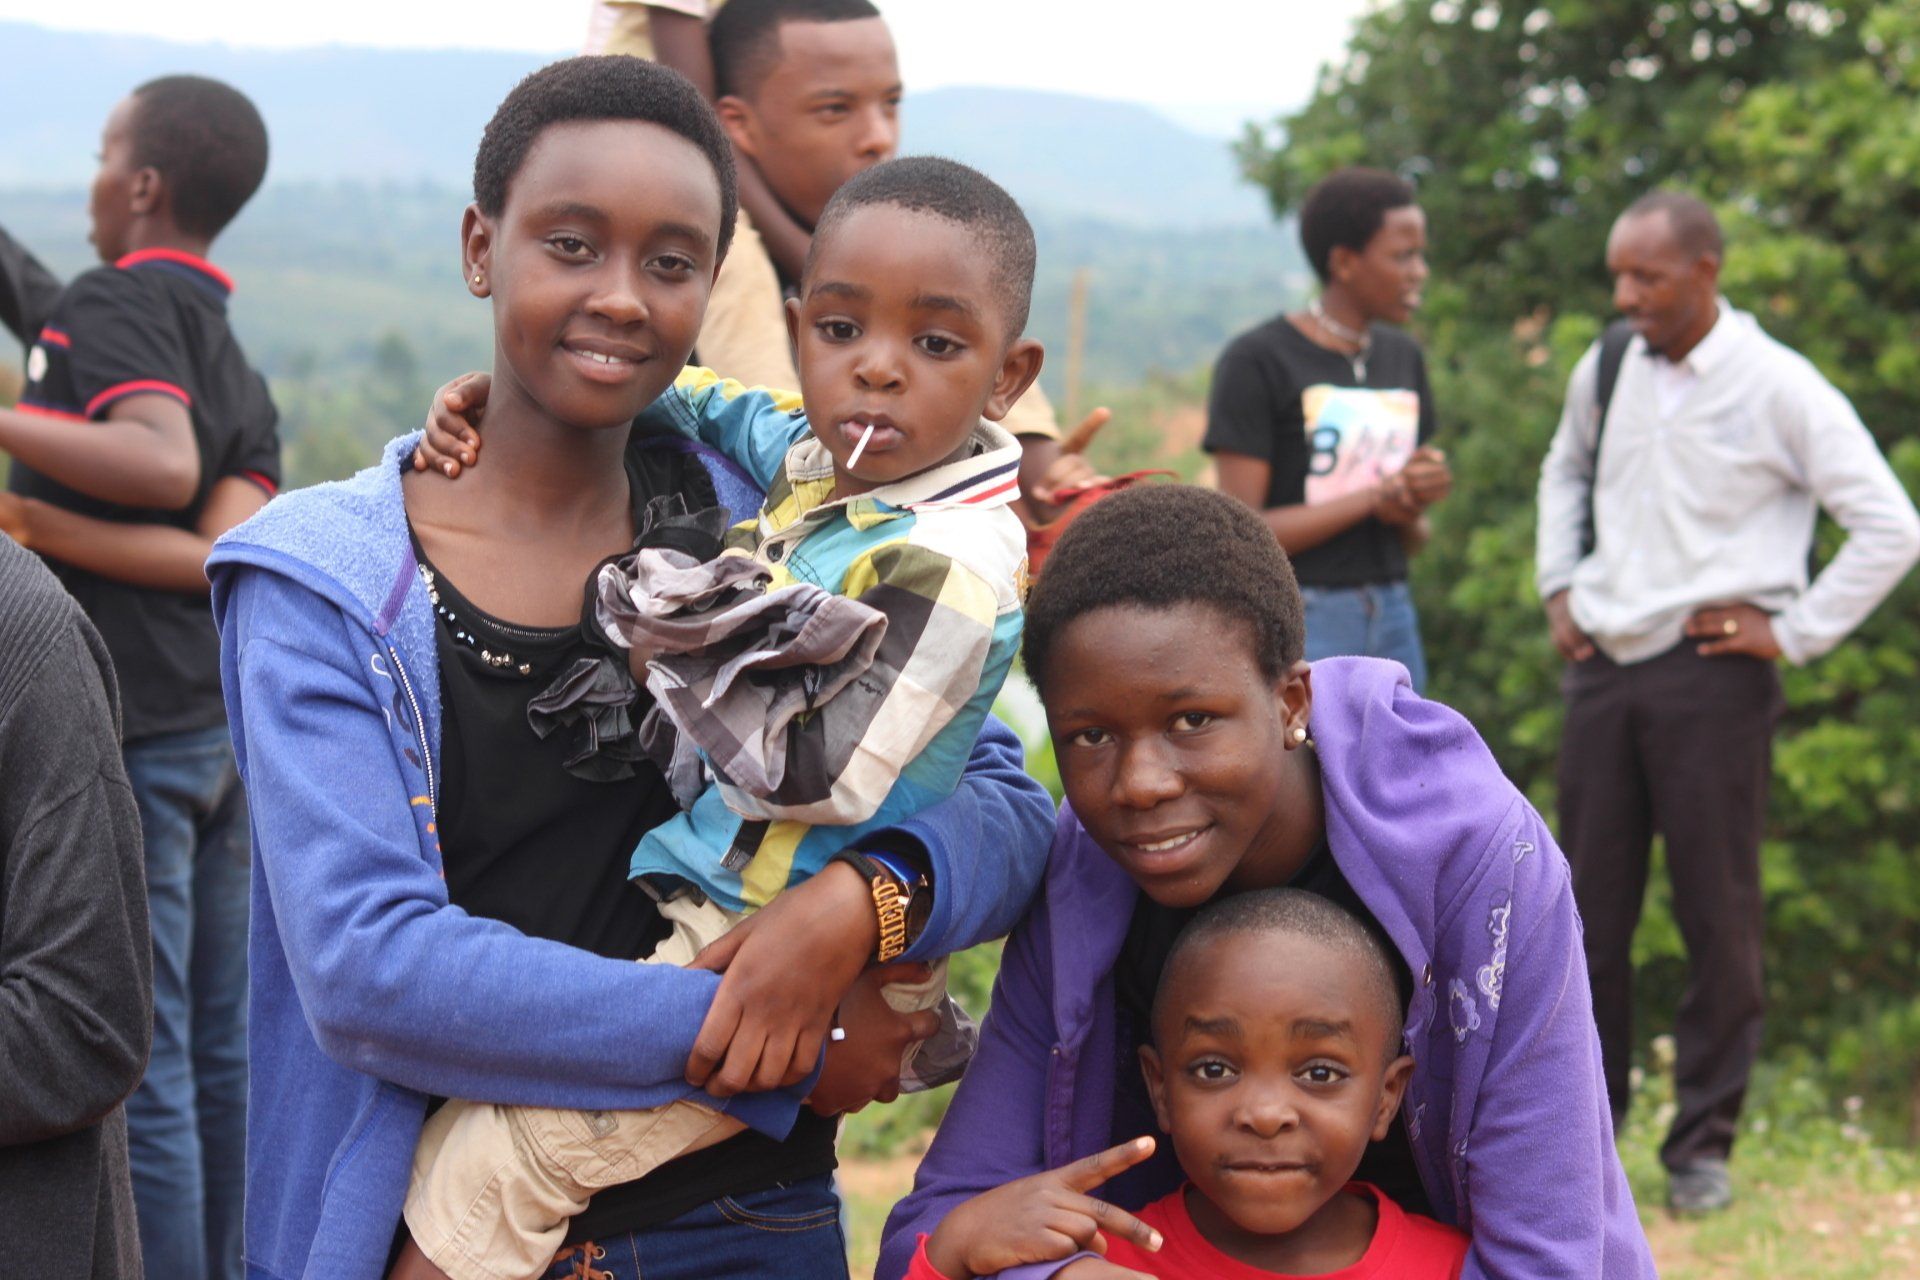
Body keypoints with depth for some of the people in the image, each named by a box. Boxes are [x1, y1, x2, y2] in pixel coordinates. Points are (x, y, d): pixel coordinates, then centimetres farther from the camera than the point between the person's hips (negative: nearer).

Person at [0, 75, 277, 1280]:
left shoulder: (114, 302, -8)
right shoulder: (237, 359, 15)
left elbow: (163, 463, -27)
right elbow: (232, 554, -1)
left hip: (130, 728, -9)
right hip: (226, 722, 9)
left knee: (139, 1060, -3)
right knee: (222, 1045, 14)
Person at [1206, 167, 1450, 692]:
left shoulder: (1403, 358, 14)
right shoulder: (1257, 360, -6)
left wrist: (1412, 509, -5)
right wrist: (1373, 498, -13)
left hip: (1392, 620, 7)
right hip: (1298, 625, -7)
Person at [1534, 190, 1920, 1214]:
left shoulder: (1778, 389, -9)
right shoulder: (1604, 373, 7)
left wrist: (1795, 632, -8)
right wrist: (1558, 587, 16)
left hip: (1711, 676, -5)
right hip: (1603, 667, 5)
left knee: (1717, 914, 1)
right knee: (1590, 907, 9)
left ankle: (1703, 1144, 11)